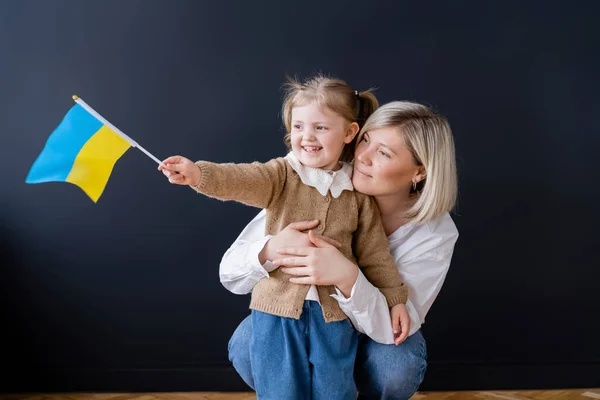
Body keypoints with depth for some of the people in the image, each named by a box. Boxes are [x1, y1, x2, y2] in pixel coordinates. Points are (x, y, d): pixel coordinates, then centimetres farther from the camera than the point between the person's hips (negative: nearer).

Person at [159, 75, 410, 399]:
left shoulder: (358, 191, 2)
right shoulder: (281, 175, -3)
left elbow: (375, 252, 8)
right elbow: (243, 180, -23)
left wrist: (395, 298, 7)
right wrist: (197, 174, -41)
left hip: (334, 313, 1)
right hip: (279, 308, -1)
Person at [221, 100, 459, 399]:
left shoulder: (435, 233, -22)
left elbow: (396, 326, -29)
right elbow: (230, 274, -23)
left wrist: (348, 278, -48)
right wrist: (269, 251, -47)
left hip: (372, 334, 0)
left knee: (395, 368, -32)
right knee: (245, 346, -28)